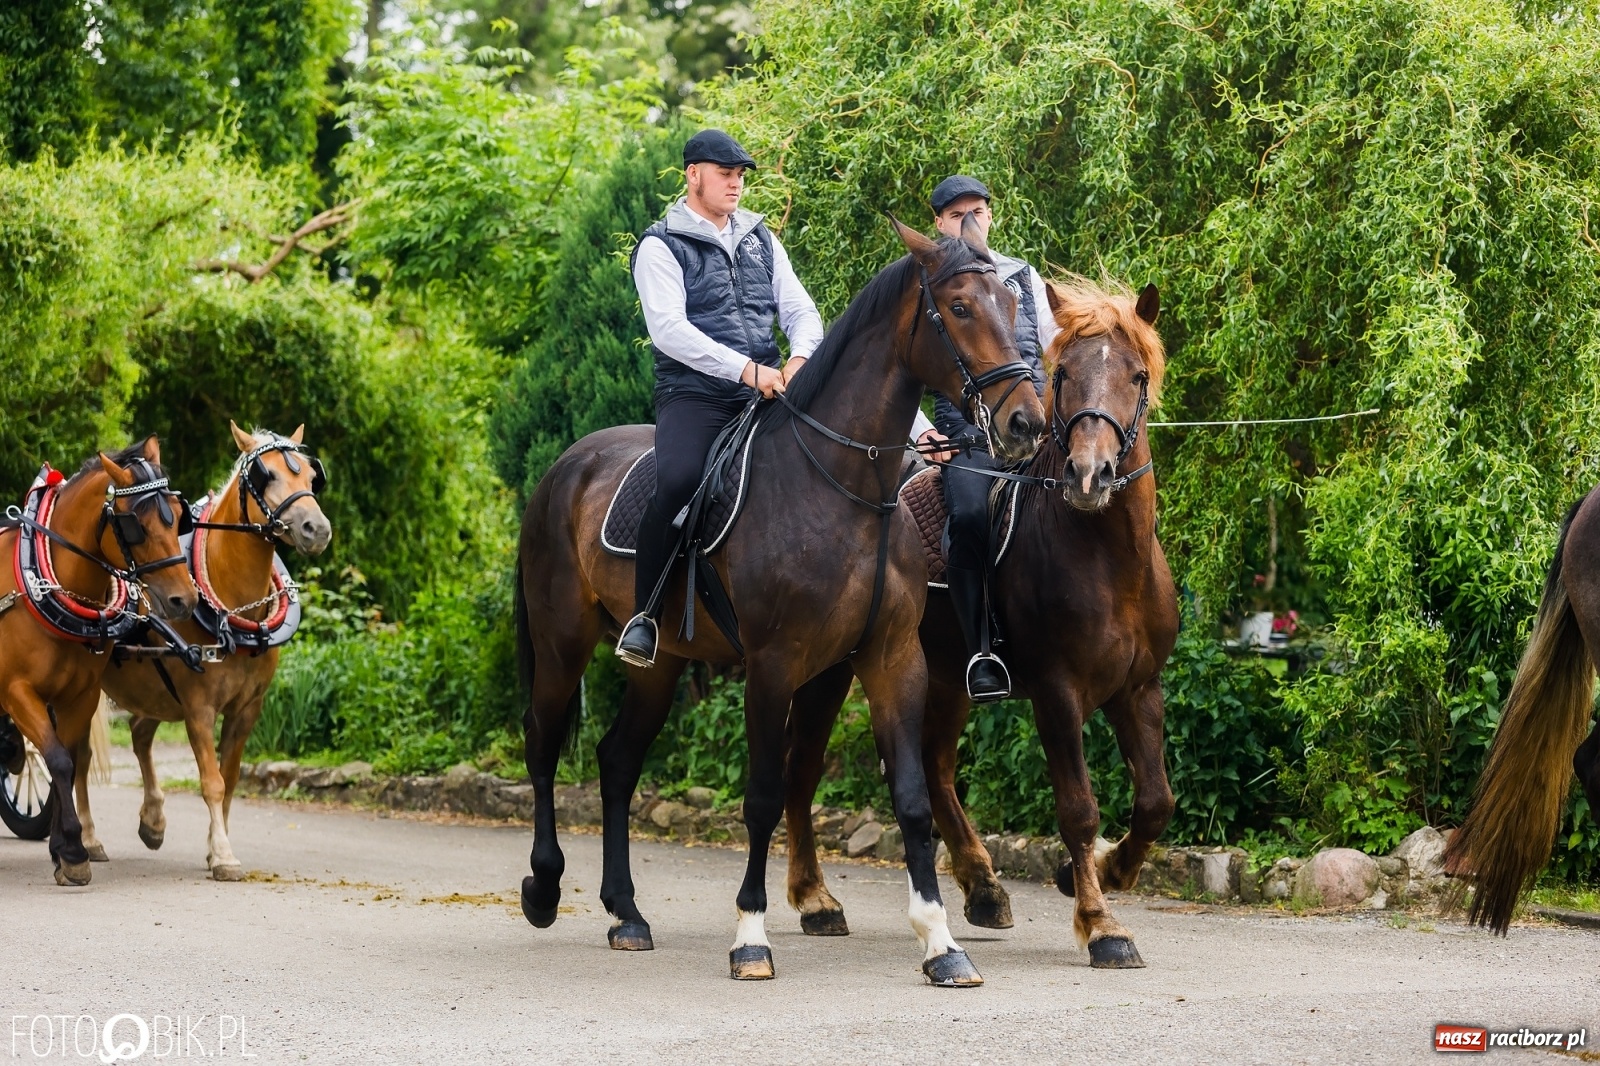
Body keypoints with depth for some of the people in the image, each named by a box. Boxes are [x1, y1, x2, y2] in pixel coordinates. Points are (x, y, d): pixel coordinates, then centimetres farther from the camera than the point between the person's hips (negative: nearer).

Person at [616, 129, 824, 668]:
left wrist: (800, 356, -11)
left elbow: (800, 308, 13)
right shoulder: (661, 246, 0)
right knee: (676, 482, -32)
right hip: (694, 396, -6)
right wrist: (746, 370, -23)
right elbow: (668, 328, -14)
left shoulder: (760, 239, 18)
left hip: (765, 395, 6)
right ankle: (643, 615, -20)